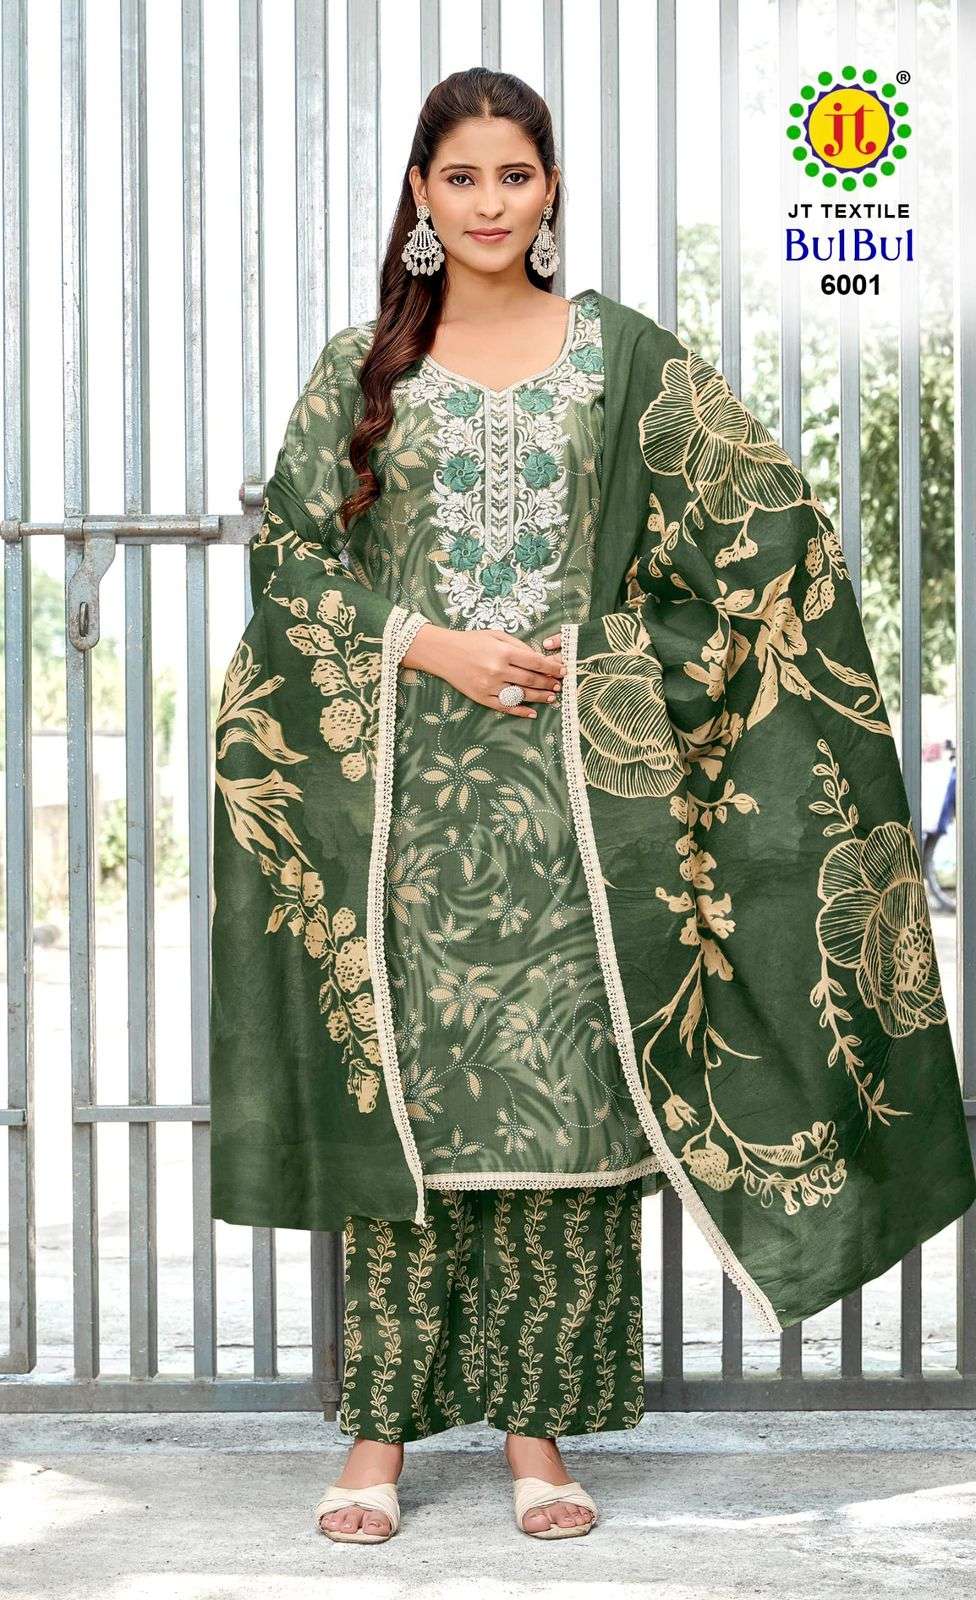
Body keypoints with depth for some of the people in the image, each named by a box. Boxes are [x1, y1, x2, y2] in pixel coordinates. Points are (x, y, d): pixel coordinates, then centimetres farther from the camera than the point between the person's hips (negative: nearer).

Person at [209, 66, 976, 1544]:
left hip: (580, 779, 0)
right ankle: (380, 1433, 9)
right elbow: (291, 552, 5)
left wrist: (619, 673, 0)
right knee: (399, 1086, 0)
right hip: (405, 784, 0)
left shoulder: (626, 357, 8)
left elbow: (764, 522, 7)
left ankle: (540, 1426, 10)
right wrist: (430, 645, -9)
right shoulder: (361, 370, 8)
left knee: (568, 1088, -1)